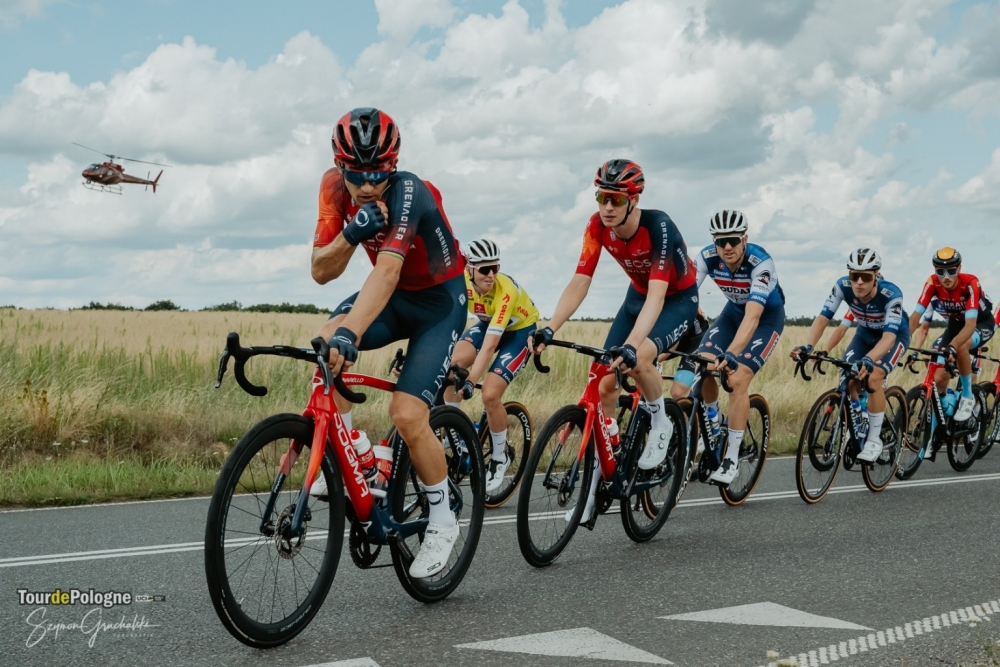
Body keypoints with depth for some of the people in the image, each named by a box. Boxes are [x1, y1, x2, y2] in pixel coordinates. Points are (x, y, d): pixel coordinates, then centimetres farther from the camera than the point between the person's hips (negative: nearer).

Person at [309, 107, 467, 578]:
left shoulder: (409, 194, -31)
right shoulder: (336, 186, -14)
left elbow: (386, 272, -46)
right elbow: (321, 272, -16)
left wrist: (351, 334, -60)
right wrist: (350, 234, -36)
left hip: (439, 301, -5)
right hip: (394, 298, 5)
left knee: (407, 415, -19)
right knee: (326, 340, -28)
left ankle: (443, 522, 5)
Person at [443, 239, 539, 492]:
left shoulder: (506, 291, -37)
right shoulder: (462, 281, -24)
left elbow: (489, 345, -41)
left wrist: (470, 382, -49)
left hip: (520, 330, -5)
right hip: (488, 323, 5)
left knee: (490, 395, -19)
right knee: (454, 365, -24)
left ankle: (500, 458, 5)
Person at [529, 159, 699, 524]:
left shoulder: (659, 227, -34)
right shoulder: (598, 226, -20)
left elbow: (657, 295, -43)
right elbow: (579, 283, -22)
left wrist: (631, 345, -58)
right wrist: (549, 329, -37)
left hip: (678, 299, -5)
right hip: (638, 296, 5)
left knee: (637, 358, -34)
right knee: (605, 384, -6)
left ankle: (660, 424, -4)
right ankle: (594, 484, 3)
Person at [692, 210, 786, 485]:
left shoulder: (760, 262, -35)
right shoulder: (707, 257, -23)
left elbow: (752, 316, -45)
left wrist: (731, 354, -58)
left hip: (767, 316, -4)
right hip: (734, 310, 5)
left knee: (738, 378, -22)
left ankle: (732, 458, -12)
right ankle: (714, 427, 10)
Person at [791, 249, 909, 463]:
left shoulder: (891, 294, -38)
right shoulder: (843, 286, -28)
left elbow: (889, 336, -46)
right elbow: (822, 317, -29)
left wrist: (868, 360, -63)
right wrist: (808, 346, -47)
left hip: (895, 335, -4)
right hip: (865, 333, 4)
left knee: (873, 378, -26)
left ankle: (874, 440, -12)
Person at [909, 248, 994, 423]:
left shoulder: (970, 283, -34)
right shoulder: (932, 283, -23)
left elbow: (970, 324, -43)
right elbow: (915, 316, -23)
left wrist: (952, 347, -59)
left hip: (981, 323, -4)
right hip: (956, 324, 4)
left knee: (960, 347, -37)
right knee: (939, 378, -11)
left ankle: (967, 397, -17)